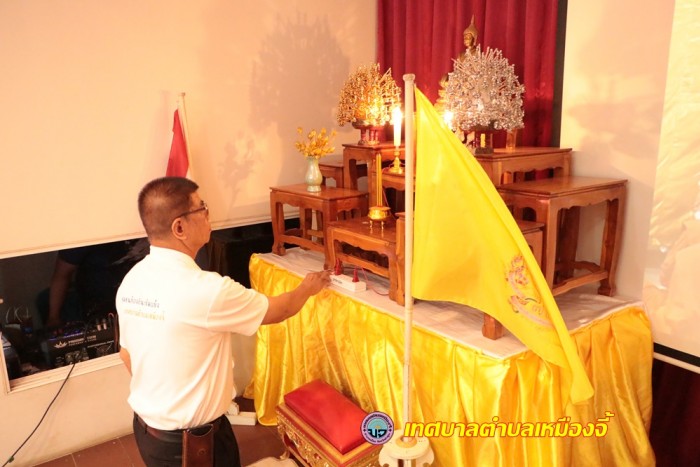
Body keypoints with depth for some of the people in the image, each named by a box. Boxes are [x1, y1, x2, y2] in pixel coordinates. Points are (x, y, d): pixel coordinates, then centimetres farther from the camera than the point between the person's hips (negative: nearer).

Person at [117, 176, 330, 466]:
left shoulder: (131, 281, -6)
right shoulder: (205, 290, -30)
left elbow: (127, 354, 7)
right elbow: (277, 311, -14)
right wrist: (308, 288, 6)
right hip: (187, 438, -7)